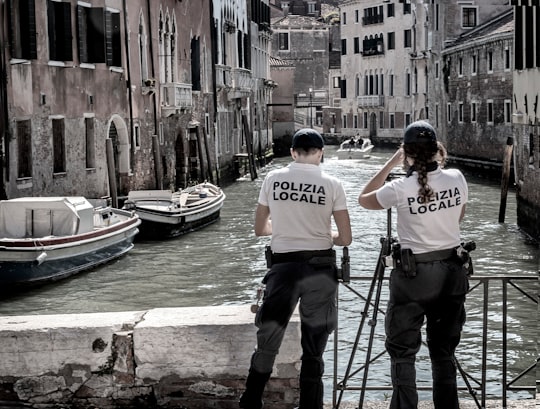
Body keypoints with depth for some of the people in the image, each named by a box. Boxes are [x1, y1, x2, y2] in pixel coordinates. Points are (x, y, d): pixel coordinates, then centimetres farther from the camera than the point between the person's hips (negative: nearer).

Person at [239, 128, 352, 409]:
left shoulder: (273, 179, 3)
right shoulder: (332, 184, -2)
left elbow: (260, 229, 12)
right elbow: (345, 239, -1)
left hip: (283, 266, 1)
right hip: (320, 268, -1)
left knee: (267, 344, 10)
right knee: (313, 350, 8)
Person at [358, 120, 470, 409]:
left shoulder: (400, 188, -14)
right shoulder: (456, 179, -5)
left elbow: (363, 199, 5)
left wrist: (390, 164, 6)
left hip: (413, 275, -4)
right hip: (451, 272, 4)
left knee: (402, 353, 7)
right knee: (444, 352, 14)